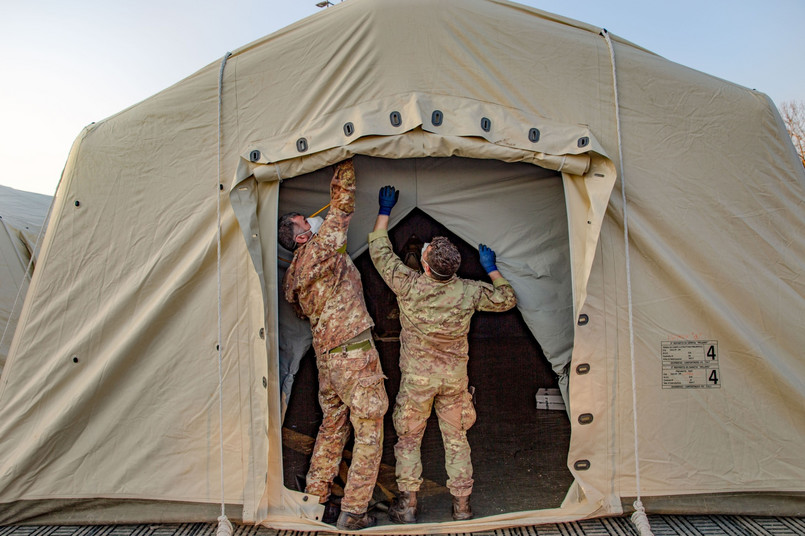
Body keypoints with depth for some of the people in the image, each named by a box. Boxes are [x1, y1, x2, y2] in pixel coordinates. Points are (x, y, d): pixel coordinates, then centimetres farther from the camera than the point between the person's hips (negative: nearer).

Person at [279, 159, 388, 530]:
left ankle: (315, 499, 31)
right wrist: (345, 165, 1)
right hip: (354, 355, -8)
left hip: (325, 357, 9)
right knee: (369, 434, 2)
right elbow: (342, 204, -9)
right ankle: (352, 514, 9)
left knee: (331, 427, 21)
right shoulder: (320, 250, -11)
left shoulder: (292, 277, 12)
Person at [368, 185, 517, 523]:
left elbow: (379, 251, -6)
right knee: (456, 438, 15)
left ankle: (407, 504, 20)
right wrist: (491, 268, 15)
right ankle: (461, 505, 24)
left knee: (408, 438, 14)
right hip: (455, 377, 2)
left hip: (417, 378, -2)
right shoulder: (469, 292, -15)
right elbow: (507, 299, 3)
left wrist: (385, 211, 5)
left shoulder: (408, 286, -20)